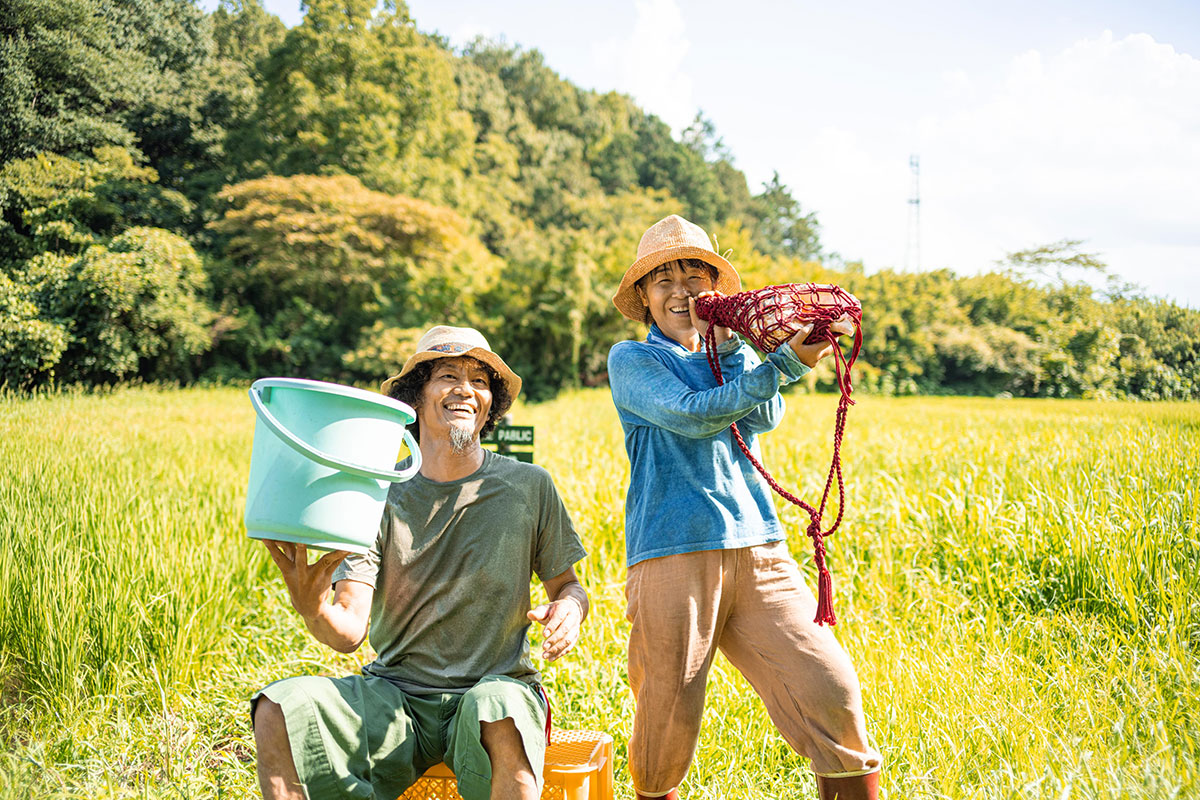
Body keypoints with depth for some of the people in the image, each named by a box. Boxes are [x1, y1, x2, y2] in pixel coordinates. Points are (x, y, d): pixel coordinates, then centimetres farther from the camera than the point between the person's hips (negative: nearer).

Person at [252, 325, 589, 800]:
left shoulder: (528, 487, 0)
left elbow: (566, 585, 12)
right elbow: (349, 632, -9)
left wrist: (569, 607, -13)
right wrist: (313, 608, -33)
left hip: (495, 685, -1)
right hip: (395, 694, 2)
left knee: (499, 716, -38)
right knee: (276, 712, -22)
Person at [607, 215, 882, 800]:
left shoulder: (739, 355, 21)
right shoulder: (631, 359, 7)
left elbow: (763, 417, 0)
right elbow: (692, 416, -11)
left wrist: (725, 344, -8)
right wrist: (786, 362, -17)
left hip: (758, 548, 3)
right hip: (672, 555, -3)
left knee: (831, 692, -10)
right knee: (668, 723, 3)